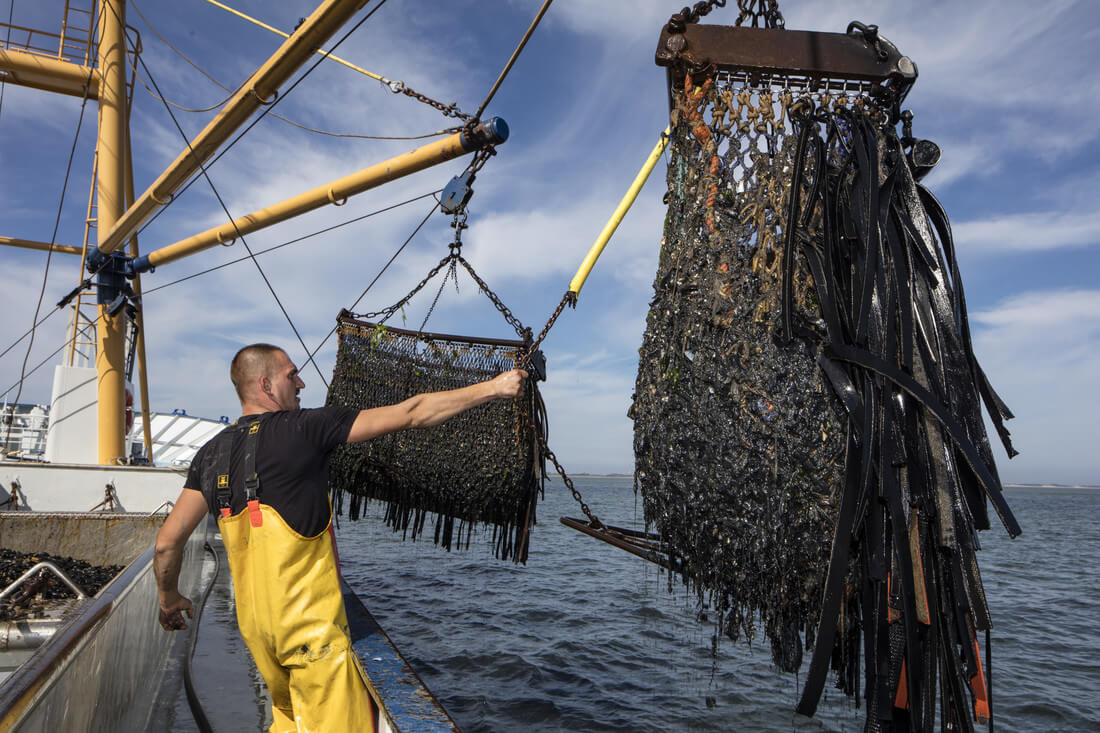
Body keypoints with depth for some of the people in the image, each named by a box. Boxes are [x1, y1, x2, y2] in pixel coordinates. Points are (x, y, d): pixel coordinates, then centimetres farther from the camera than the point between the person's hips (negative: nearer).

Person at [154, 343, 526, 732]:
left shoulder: (211, 453, 5)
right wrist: (491, 388, -8)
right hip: (310, 623, -7)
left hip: (254, 623, 7)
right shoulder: (304, 427, -14)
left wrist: (170, 598, 25)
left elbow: (167, 543, 5)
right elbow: (410, 414, -14)